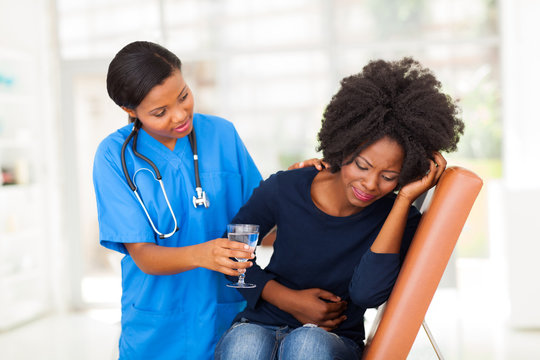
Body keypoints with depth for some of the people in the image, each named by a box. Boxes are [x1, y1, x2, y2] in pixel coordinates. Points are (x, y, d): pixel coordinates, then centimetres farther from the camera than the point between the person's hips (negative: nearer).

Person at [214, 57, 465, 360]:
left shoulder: (400, 219, -7)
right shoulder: (283, 190, -7)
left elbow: (368, 293, -24)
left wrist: (405, 199, -23)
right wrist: (289, 300, -8)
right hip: (260, 325, 1)